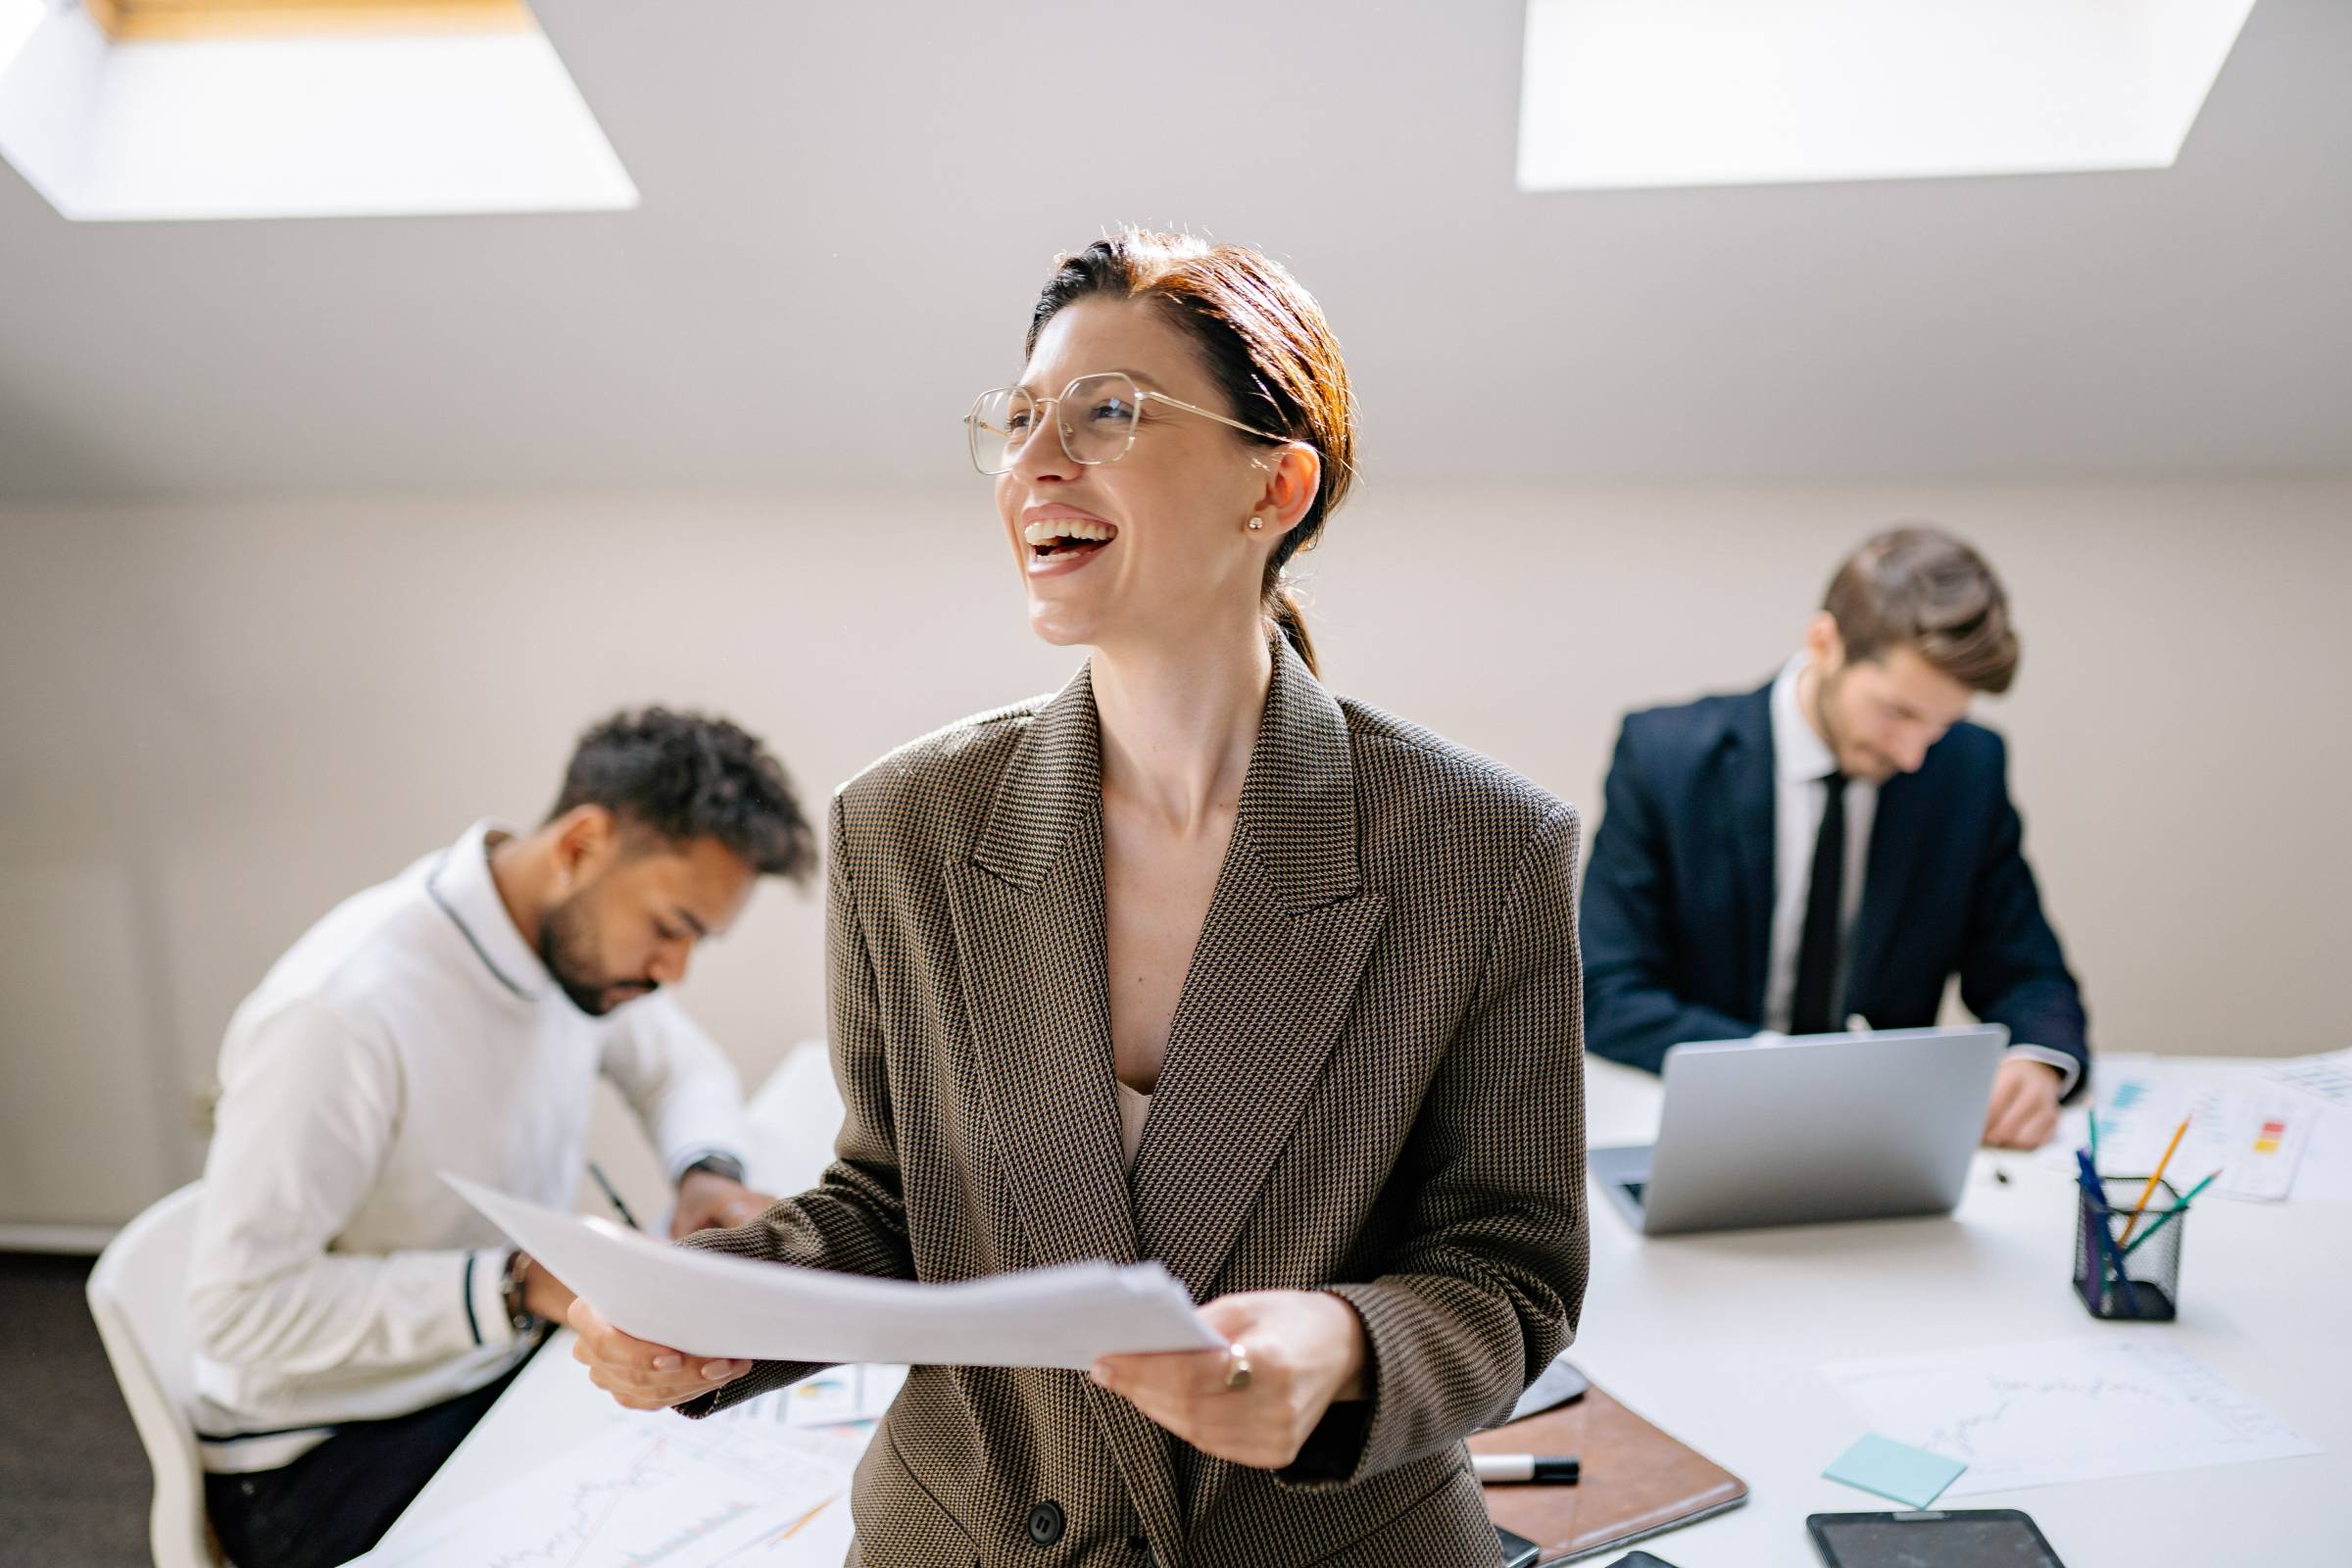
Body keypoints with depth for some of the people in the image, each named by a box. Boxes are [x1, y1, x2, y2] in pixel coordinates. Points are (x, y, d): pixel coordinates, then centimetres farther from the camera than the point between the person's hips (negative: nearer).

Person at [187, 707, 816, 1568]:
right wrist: (514, 1288, -30)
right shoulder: (341, 1012, -29)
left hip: (506, 1367, 7)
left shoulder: (581, 934, -7)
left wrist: (708, 1170, -9)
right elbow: (241, 1307, -26)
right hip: (320, 1461, -6)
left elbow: (679, 1067, 11)